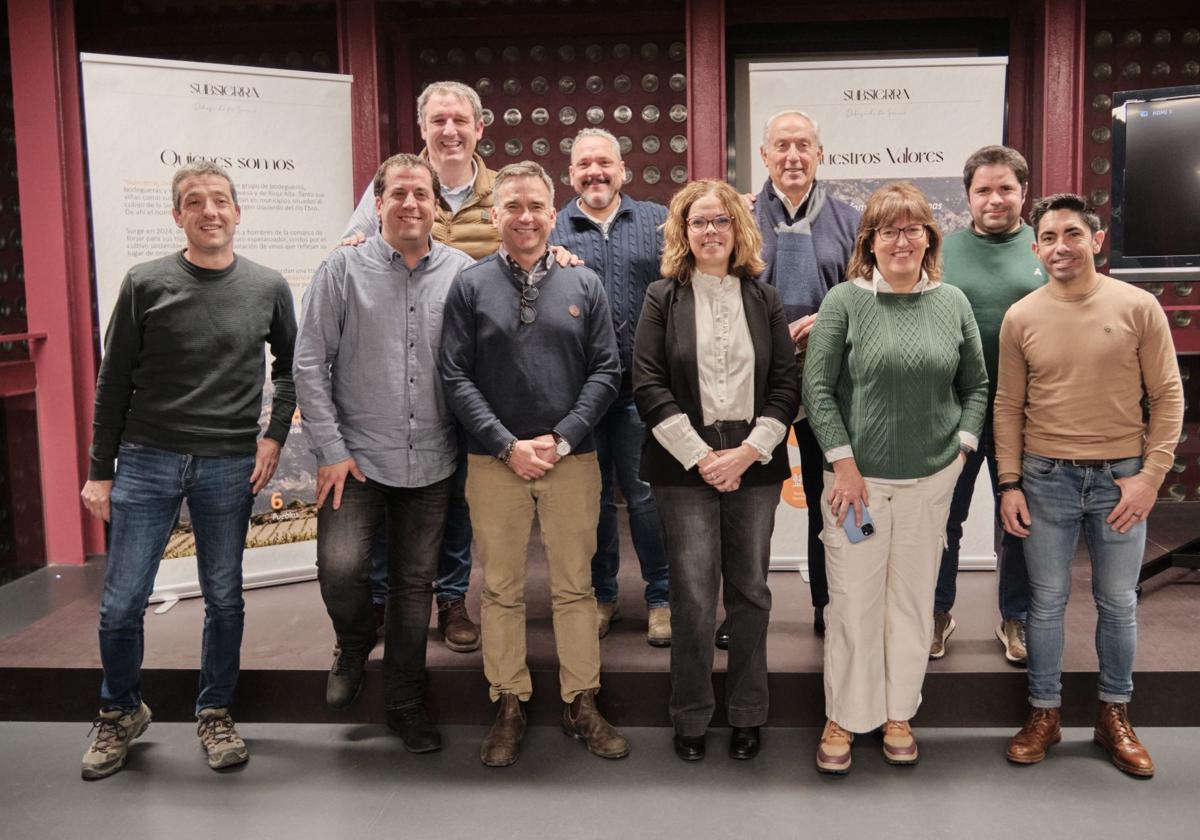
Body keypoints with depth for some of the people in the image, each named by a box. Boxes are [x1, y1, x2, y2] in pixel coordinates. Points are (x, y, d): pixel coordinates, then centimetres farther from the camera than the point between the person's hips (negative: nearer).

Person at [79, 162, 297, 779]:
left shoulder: (268, 288, 2)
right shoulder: (145, 284, -1)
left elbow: (289, 365, 15)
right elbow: (114, 382, 2)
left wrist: (275, 433, 3)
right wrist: (100, 471, 2)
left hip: (230, 467, 1)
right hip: (147, 460, -1)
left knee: (224, 599, 10)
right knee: (120, 605, 3)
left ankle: (215, 714, 28)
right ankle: (121, 713, 27)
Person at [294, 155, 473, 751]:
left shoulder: (463, 273, 2)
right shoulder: (344, 268, -3)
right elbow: (309, 363, -3)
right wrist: (330, 449, -7)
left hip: (431, 462, 2)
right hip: (358, 456, -2)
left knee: (415, 585, 10)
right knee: (340, 566, -15)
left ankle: (404, 703, 28)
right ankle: (355, 643, 20)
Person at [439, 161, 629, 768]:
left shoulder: (583, 285, 6)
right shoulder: (470, 285, 2)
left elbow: (606, 371, 2)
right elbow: (456, 377, -2)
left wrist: (561, 439, -9)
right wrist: (507, 446, -10)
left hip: (572, 460, 1)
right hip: (494, 461, 0)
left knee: (575, 585, 8)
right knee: (501, 589, 7)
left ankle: (582, 704, 20)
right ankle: (509, 707, 20)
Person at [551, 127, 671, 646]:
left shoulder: (658, 221, 9)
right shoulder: (551, 230, 8)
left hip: (642, 382, -1)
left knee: (645, 490, 3)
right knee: (593, 493, 11)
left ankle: (661, 597, 17)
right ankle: (601, 594, 25)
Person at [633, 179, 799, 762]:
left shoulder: (764, 299, 9)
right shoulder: (663, 298, 4)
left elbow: (786, 386, 5)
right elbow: (649, 386, -4)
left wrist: (748, 452, -8)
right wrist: (700, 457, -10)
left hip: (754, 466, 2)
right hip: (685, 467, -2)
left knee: (750, 593, 8)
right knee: (693, 599, -1)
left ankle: (748, 714, 23)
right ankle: (691, 717, 15)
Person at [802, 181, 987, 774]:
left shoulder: (953, 303, 5)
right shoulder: (845, 301, -5)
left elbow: (975, 384, 14)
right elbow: (817, 386, -7)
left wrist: (962, 446, 3)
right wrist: (844, 465, -10)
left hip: (931, 479, 3)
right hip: (858, 476, -3)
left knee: (913, 597, 11)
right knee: (853, 599, 2)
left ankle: (898, 713, 27)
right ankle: (843, 718, 18)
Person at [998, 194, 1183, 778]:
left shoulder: (1138, 307, -4)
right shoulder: (1021, 317, -1)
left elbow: (1167, 396, -2)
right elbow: (1008, 406, 3)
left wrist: (1151, 474, -9)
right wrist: (1009, 484, -1)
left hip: (1121, 477, 0)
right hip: (1046, 477, 1)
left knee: (1118, 602, 11)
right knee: (1047, 600, 9)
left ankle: (1115, 716, 27)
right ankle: (1044, 713, 23)